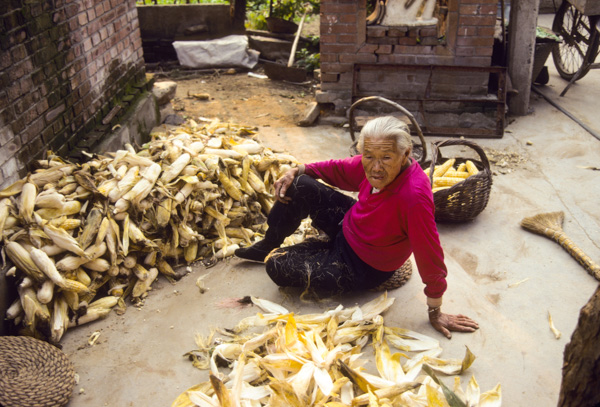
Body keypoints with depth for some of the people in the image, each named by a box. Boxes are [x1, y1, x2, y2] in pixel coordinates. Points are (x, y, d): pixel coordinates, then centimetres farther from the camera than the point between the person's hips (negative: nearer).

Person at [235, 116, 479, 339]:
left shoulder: (414, 197, -41)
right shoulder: (375, 165, -18)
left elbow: (430, 258, -32)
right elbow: (339, 170, 3)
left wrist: (435, 313, -22)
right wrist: (297, 171, -6)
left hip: (363, 268, -6)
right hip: (349, 225, 7)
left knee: (278, 268, -10)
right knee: (299, 186, -6)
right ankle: (268, 246, 22)